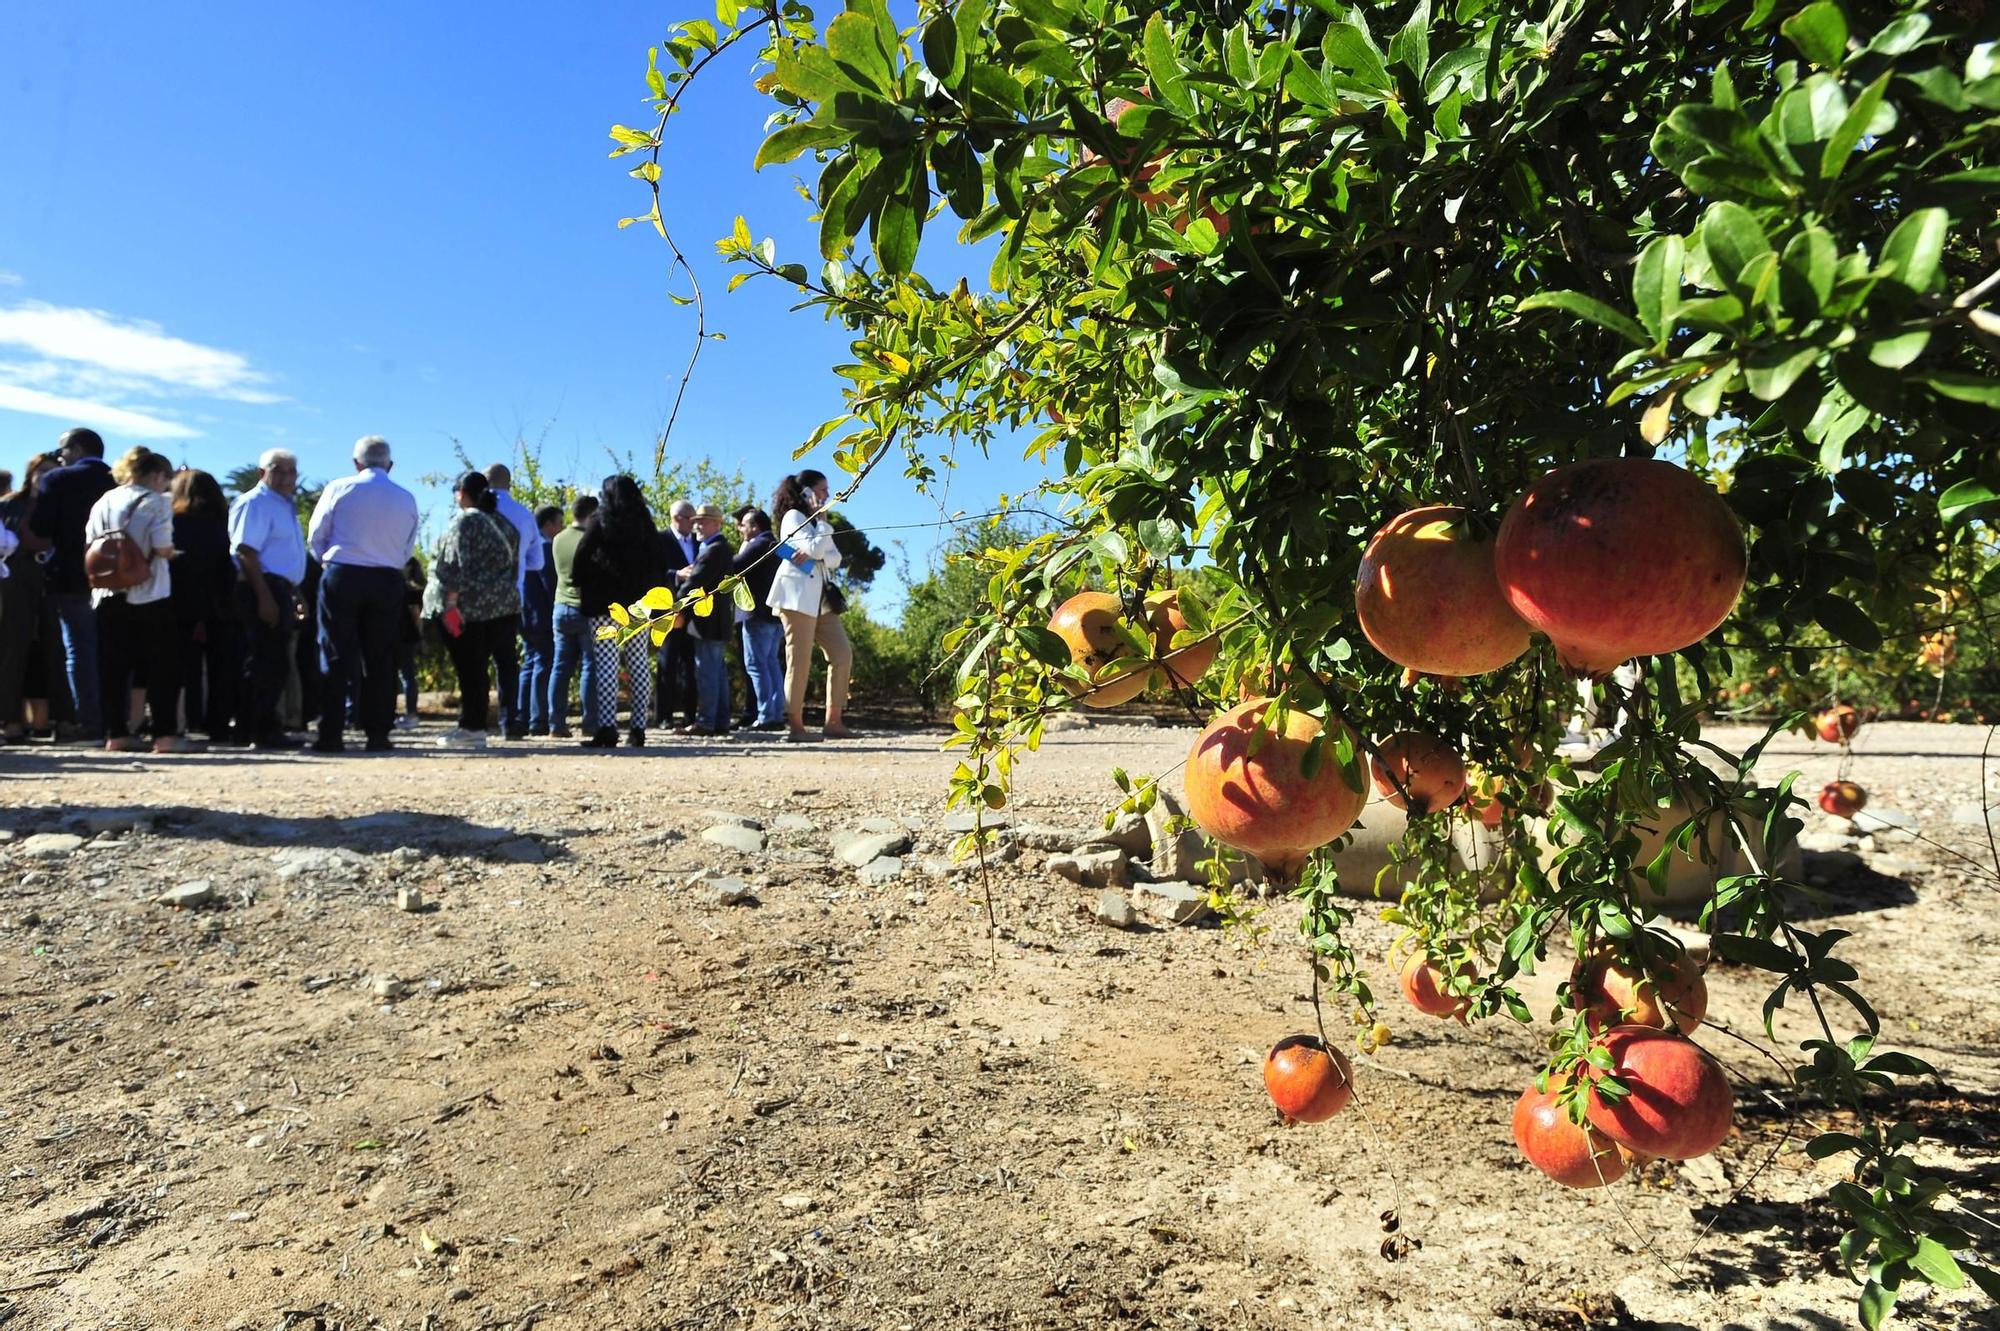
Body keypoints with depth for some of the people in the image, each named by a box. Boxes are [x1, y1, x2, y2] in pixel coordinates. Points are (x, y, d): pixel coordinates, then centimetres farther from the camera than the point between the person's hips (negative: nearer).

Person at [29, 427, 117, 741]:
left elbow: (40, 530, -7)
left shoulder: (56, 480, -4)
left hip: (71, 580, -3)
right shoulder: (119, 481, 6)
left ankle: (90, 725, -4)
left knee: (80, 653, 0)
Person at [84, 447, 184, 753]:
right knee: (162, 665, 0)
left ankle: (116, 733, 10)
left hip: (108, 594, 5)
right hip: (149, 595, -5)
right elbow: (163, 549, -14)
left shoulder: (103, 502, 10)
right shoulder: (157, 502, -6)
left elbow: (89, 546, 9)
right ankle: (165, 734, -4)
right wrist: (172, 551, 7)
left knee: (113, 666, 8)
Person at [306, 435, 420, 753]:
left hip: (341, 576, -1)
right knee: (380, 659, 6)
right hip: (388, 581, 2)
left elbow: (315, 537, 4)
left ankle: (330, 735, -1)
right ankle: (378, 735, 7)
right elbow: (408, 550, 8)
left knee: (335, 657, 1)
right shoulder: (406, 499, 4)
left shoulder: (339, 489, -2)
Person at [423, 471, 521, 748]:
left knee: (468, 668, -2)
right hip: (505, 605, 7)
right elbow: (514, 565, 16)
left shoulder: (465, 521, -7)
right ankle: (473, 727, 12)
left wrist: (450, 604, -15)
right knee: (478, 668, 11)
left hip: (470, 607, -7)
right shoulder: (503, 524, 15)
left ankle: (472, 729, -1)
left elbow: (457, 566, -14)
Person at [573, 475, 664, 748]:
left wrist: (582, 589, 8)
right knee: (639, 664, 4)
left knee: (605, 664, -5)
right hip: (639, 603, 4)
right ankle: (639, 729, 4)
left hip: (604, 604, -3)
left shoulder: (599, 523, -1)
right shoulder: (646, 525, 10)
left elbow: (582, 560, -5)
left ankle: (606, 728, -10)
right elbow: (659, 565, 9)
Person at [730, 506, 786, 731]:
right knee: (772, 663, 11)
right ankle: (777, 715, 10)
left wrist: (742, 546, 2)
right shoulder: (776, 544, 20)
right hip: (775, 613, 9)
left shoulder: (758, 544, -9)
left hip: (758, 613, -9)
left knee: (756, 664, -7)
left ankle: (766, 716, -10)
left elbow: (734, 567, -13)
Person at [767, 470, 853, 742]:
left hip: (820, 597, 9)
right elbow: (814, 547, -16)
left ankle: (833, 722, 3)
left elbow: (835, 558, 10)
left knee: (842, 654, 1)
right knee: (800, 660, -8)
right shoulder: (793, 516, -1)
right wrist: (824, 522, -2)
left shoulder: (818, 521, 23)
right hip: (797, 595, -8)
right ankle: (796, 726, -4)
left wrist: (815, 554, -10)